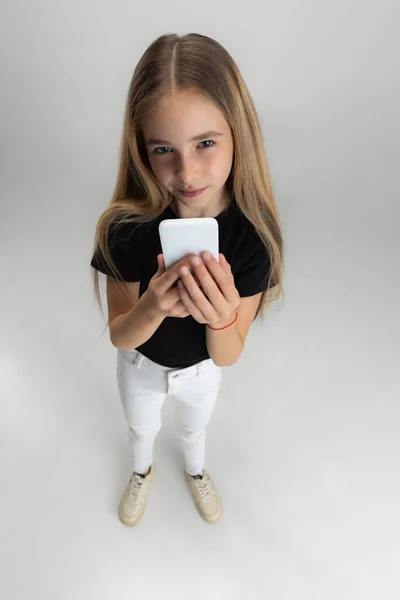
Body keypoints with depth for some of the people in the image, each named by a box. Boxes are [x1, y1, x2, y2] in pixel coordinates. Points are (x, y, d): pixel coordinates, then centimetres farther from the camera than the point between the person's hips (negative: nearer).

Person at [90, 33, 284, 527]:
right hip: (140, 366, 0)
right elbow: (119, 336, -21)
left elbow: (228, 356, -24)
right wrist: (153, 306, -44)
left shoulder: (253, 232, -30)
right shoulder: (125, 226, -31)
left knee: (195, 427, 32)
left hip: (202, 369, 1)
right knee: (142, 429, 31)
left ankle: (195, 470, 69)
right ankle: (142, 471, 68)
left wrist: (222, 315, -48)